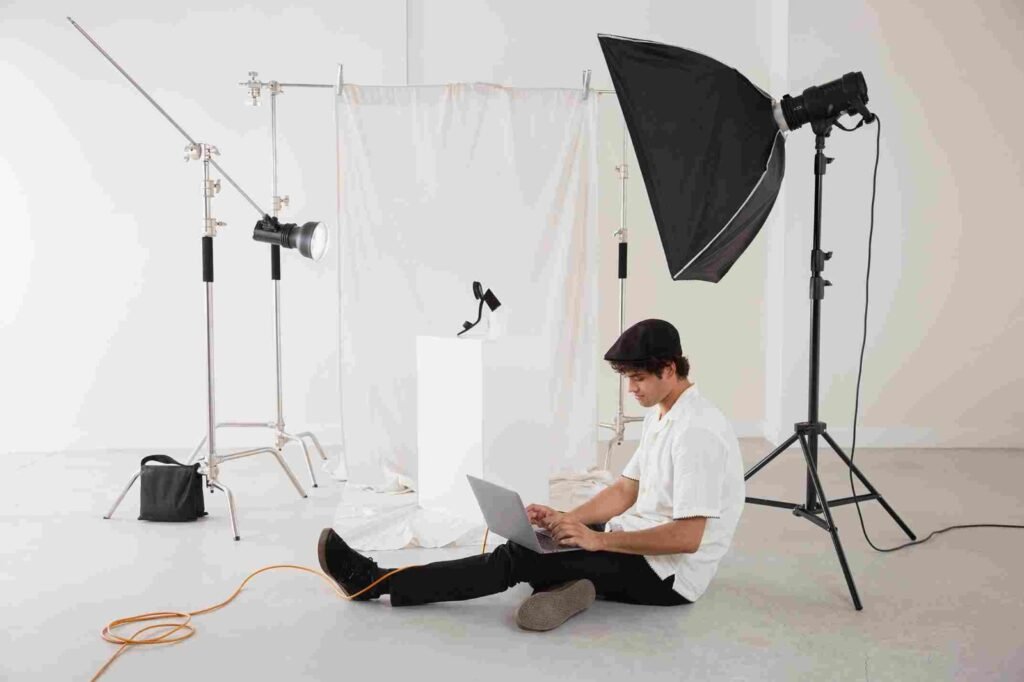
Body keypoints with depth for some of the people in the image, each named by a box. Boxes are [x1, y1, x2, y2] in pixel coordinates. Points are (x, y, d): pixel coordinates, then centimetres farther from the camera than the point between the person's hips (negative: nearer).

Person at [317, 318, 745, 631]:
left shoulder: (698, 432, -22)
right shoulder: (660, 415, 11)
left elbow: (687, 538, -25)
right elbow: (625, 492, 14)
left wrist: (598, 539, -22)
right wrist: (564, 520, -1)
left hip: (669, 574, -10)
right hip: (639, 547, 10)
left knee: (519, 558, -17)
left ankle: (378, 584, -15)